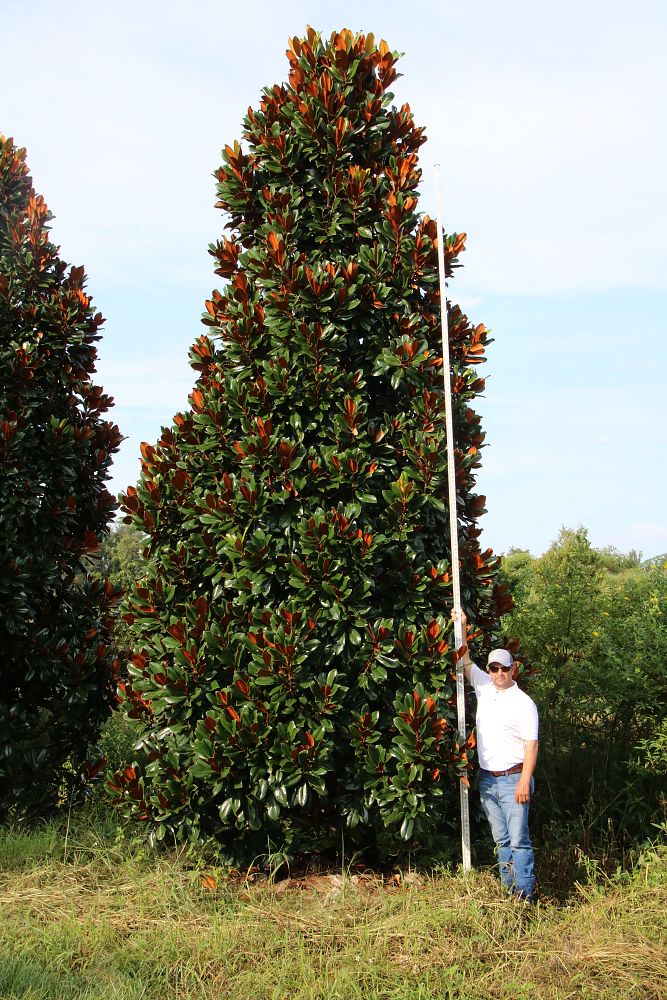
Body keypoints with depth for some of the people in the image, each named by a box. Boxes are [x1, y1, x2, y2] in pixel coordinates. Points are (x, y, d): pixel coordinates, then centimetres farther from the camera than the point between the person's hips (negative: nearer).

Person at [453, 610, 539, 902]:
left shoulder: (523, 703, -7)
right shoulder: (484, 689, 9)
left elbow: (531, 745, -11)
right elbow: (465, 663, 14)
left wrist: (525, 781, -18)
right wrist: (462, 628, 4)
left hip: (513, 779, -6)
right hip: (486, 779, 6)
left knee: (519, 840, -6)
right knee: (501, 840, 11)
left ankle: (525, 896, -3)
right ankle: (508, 892, 17)